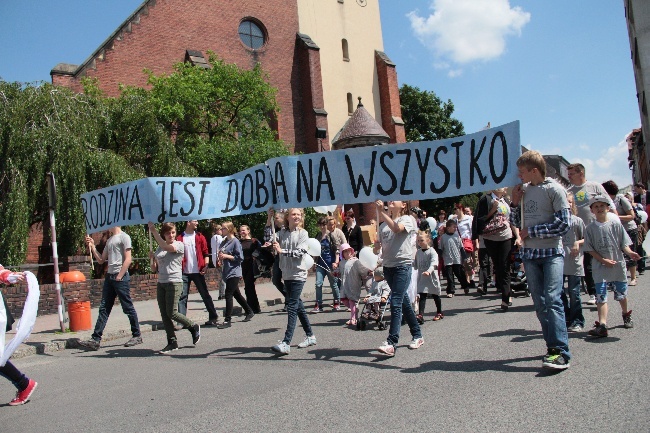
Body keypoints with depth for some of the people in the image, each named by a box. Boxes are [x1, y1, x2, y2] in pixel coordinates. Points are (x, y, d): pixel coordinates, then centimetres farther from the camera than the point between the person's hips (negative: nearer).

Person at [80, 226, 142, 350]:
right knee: (103, 308, 3)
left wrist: (119, 277, -15)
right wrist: (92, 246, 10)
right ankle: (95, 340, 3)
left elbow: (128, 260, -12)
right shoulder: (109, 240, 20)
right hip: (109, 276, 8)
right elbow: (101, 260, 19)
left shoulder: (124, 237, -5)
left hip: (121, 277, -8)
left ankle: (137, 336, 11)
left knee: (128, 307, 0)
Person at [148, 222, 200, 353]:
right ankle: (172, 342, 11)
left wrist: (154, 231, -19)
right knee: (164, 314, 3)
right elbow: (155, 268, 18)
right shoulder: (159, 248, 15)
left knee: (171, 313, -9)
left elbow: (165, 247, -23)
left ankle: (194, 327, 13)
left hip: (174, 282, -6)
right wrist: (152, 258, -3)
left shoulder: (179, 245, -3)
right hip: (161, 283, 6)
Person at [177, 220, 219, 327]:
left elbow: (206, 253, 4)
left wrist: (205, 266, -9)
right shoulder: (179, 238, 1)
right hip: (184, 272, 0)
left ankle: (213, 317, 14)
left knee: (205, 295, 6)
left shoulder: (200, 237, 5)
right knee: (182, 296, -1)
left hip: (198, 272, 1)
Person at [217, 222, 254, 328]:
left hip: (234, 272, -8)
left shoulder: (235, 241, -11)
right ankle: (249, 312, 32)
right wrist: (220, 257, 1)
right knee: (236, 294, 16)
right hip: (227, 272, 8)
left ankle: (227, 320, -2)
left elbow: (240, 257, -13)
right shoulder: (224, 242, 10)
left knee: (228, 295, -8)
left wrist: (226, 256, -15)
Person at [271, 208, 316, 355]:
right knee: (298, 305, 14)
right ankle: (310, 336, 28)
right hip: (286, 274, 6)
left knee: (292, 306, -11)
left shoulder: (303, 233, -4)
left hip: (298, 274, -6)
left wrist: (282, 251, -23)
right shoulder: (282, 232, 10)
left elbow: (300, 252, -14)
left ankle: (286, 343, -14)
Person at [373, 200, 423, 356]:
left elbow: (396, 228, -24)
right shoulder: (383, 225, 15)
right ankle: (417, 336, 27)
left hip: (403, 265, -6)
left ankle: (391, 343, -16)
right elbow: (376, 249, 14)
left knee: (395, 303, -14)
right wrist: (376, 246, -9)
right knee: (403, 302, 14)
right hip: (388, 266, 6)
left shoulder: (406, 219, 0)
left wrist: (381, 211, -26)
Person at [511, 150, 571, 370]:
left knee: (552, 299, -16)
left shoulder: (554, 189, -5)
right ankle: (553, 345, 14)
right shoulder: (524, 190, 11)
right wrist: (515, 203, 2)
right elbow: (516, 223, 16)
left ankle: (560, 352, -16)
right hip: (530, 253, 6)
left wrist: (531, 231, -10)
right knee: (539, 303, 6)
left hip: (552, 253, -6)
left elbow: (563, 223, -11)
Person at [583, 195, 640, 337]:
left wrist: (630, 252, -18)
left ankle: (626, 315, 42)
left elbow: (624, 244, 2)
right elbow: (590, 249, -2)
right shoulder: (590, 228, -1)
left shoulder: (616, 225, 1)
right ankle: (602, 325, -14)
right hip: (600, 267, -1)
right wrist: (603, 260, -13)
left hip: (618, 264, 1)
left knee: (621, 293, 15)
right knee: (601, 296, -9)